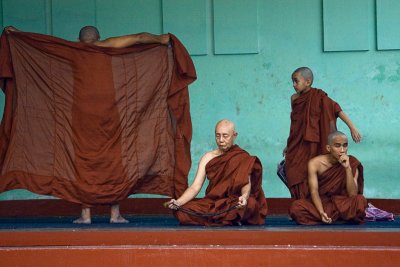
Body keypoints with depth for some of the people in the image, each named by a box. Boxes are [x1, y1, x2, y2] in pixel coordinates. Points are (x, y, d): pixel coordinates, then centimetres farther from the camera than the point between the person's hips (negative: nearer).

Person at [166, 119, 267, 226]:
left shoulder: (243, 158, 3)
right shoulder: (208, 158, 11)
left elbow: (246, 184, -11)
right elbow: (195, 187, 4)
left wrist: (244, 196, -36)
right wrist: (178, 202, -15)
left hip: (235, 204, -3)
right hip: (212, 204, 3)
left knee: (250, 204, -38)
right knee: (183, 212, -27)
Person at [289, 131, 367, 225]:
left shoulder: (352, 163, -10)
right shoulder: (315, 163, -12)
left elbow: (352, 195, -18)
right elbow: (314, 191, -17)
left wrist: (348, 168, -28)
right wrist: (321, 213, -35)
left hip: (342, 204, 0)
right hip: (321, 204, 0)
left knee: (361, 201, -32)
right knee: (296, 207, -30)